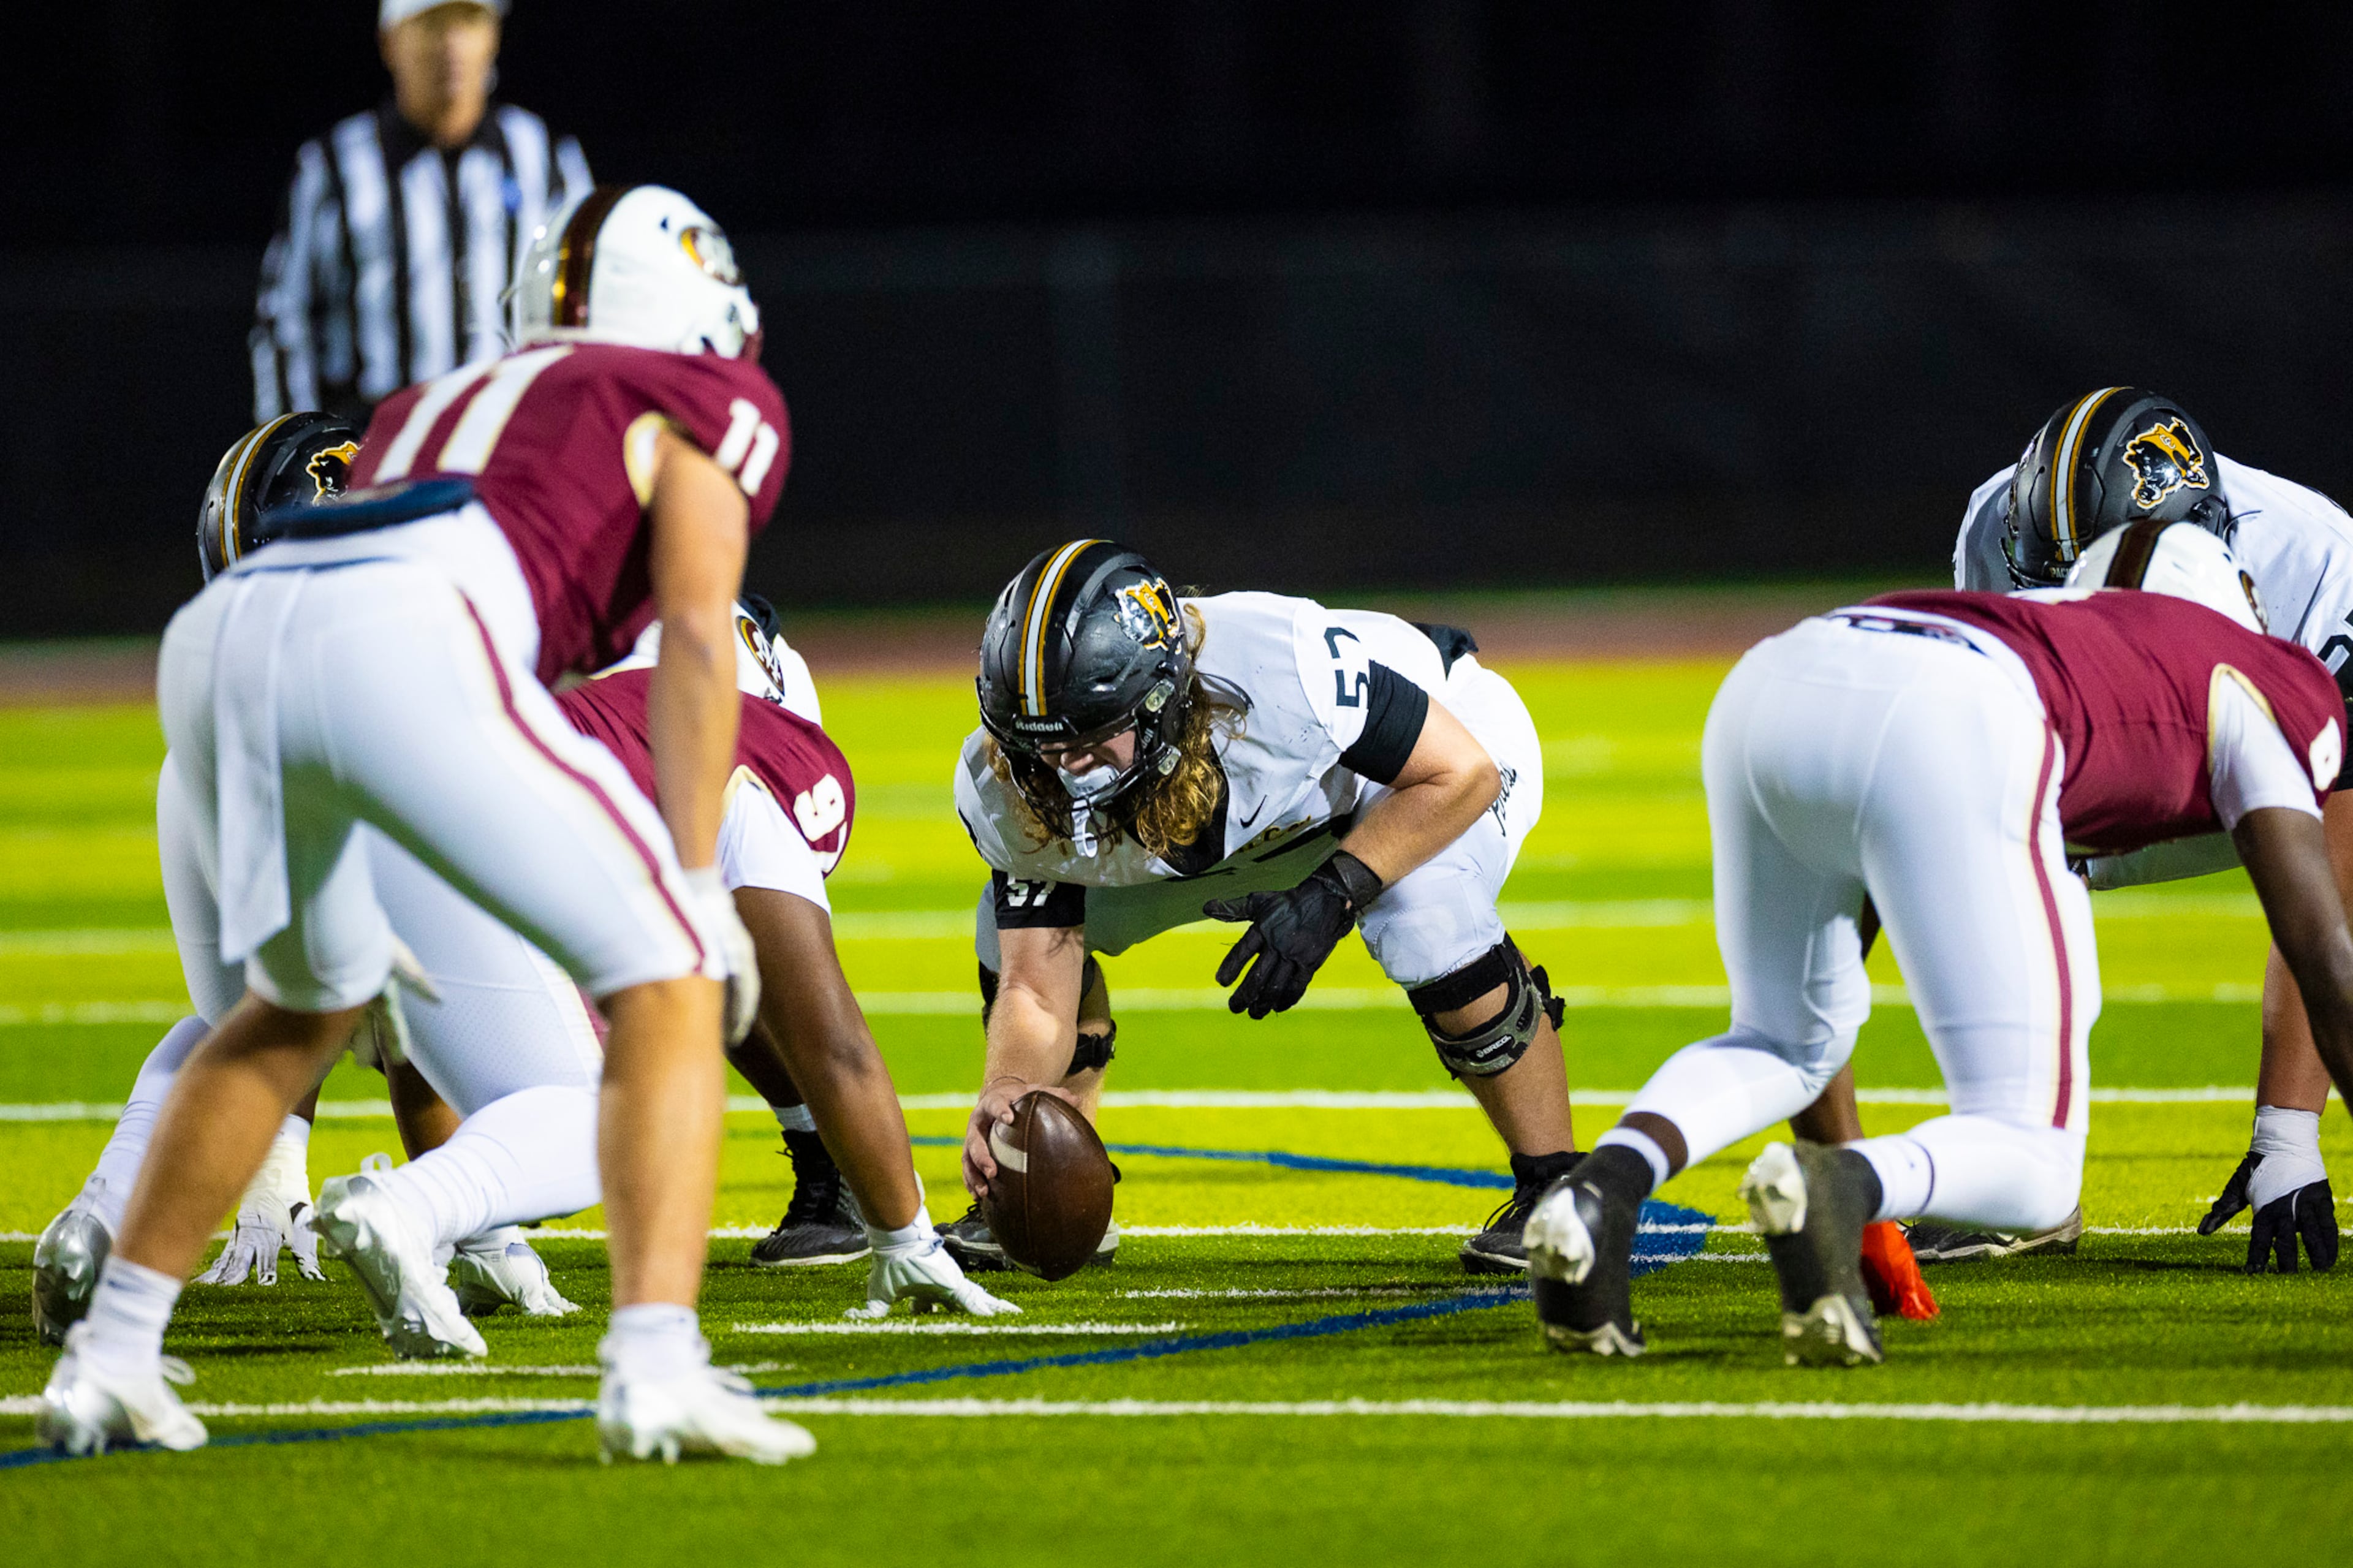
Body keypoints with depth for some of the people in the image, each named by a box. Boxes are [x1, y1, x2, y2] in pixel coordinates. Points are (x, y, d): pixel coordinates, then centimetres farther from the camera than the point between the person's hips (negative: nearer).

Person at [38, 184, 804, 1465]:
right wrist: (697, 882, 4)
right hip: (403, 642, -6)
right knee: (666, 983, 5)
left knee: (304, 1001, 31)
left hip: (219, 631, 6)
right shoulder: (705, 405, 23)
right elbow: (693, 632, 7)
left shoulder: (441, 404, 40)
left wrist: (339, 910, 44)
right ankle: (654, 1370, -11)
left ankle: (105, 1362, 29)